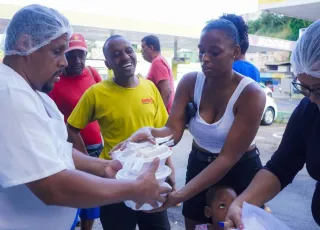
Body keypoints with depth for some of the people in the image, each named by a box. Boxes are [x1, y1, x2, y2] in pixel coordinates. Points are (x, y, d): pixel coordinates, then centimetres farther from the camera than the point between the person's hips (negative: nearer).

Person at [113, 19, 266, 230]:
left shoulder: (251, 93, -24)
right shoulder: (190, 82, -11)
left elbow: (228, 157, -28)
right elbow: (173, 130, -18)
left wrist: (179, 196, -38)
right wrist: (148, 132, -43)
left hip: (240, 172, -3)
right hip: (199, 165, 4)